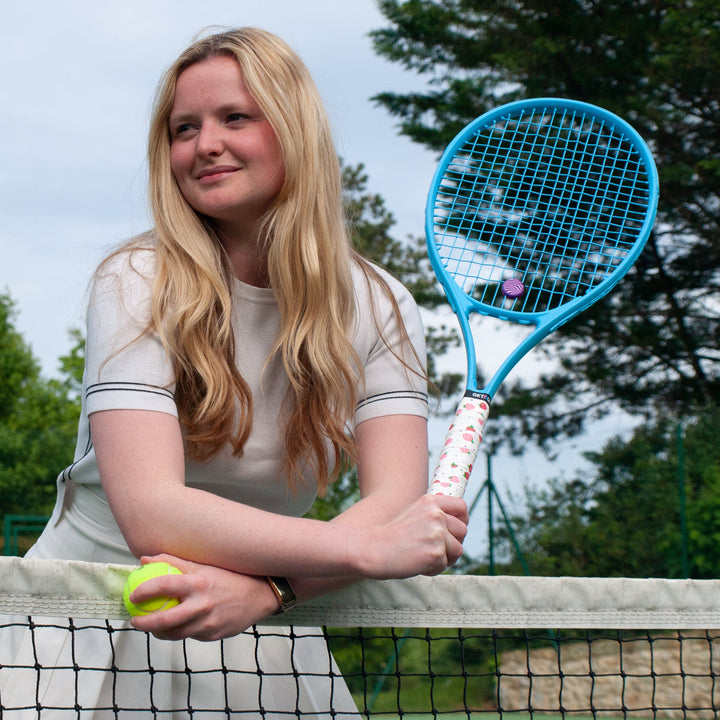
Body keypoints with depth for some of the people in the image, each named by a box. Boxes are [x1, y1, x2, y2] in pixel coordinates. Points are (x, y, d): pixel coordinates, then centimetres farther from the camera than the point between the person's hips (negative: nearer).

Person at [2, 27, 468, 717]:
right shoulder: (137, 284, -12)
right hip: (89, 625, -2)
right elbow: (150, 511, -24)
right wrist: (367, 546, -31)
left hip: (257, 636, 2)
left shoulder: (379, 307, -2)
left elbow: (396, 500, -15)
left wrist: (260, 587, -32)